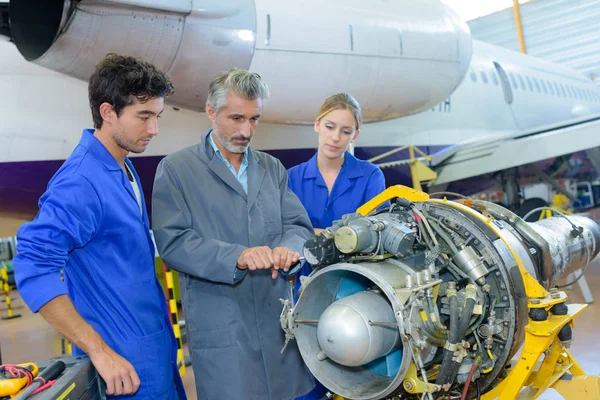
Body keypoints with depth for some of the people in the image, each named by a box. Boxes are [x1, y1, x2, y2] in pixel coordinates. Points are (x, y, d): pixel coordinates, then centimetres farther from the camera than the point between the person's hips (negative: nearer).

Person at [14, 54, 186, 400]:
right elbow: (35, 271, -27)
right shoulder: (81, 182, -21)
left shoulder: (125, 170, 7)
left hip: (158, 346, 9)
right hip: (126, 362, -9)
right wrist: (100, 351, -26)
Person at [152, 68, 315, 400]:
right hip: (219, 326, -4)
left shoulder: (272, 168, 14)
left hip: (278, 320, 5)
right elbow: (172, 242, -10)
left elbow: (299, 225, 9)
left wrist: (287, 248, -15)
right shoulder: (176, 169, -1)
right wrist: (236, 257, -24)